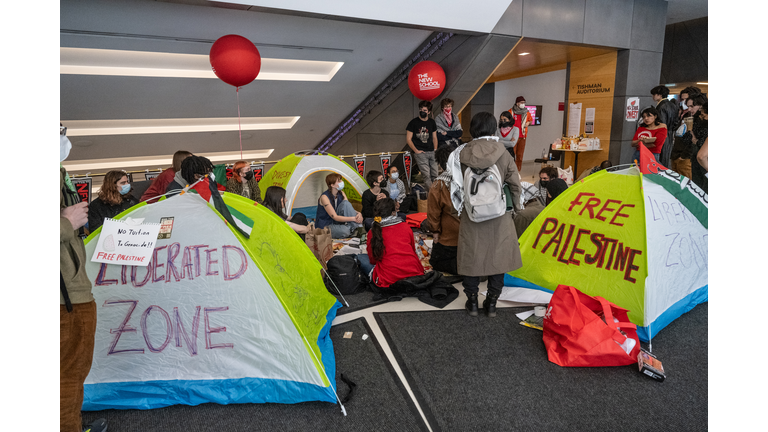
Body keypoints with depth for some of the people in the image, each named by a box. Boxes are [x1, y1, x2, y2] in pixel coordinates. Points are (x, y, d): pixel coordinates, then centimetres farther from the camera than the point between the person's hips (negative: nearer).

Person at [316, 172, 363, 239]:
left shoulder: (341, 194, 0)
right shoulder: (324, 197, -22)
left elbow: (349, 209, 2)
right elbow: (335, 217, -25)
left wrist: (358, 213, -22)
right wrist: (353, 218, -30)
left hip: (335, 223, 7)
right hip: (324, 226, -7)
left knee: (345, 203, -19)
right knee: (345, 231, -40)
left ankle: (358, 229, -20)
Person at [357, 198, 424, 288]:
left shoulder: (373, 232, 0)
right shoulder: (406, 227, 5)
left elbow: (373, 260, 9)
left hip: (389, 281, -3)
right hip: (414, 274, 3)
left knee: (360, 257, 14)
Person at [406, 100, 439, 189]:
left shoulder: (432, 123, 16)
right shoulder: (413, 123, 2)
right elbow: (408, 139, 1)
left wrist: (435, 150, 9)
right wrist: (416, 151, -7)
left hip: (431, 152, 4)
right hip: (420, 153, -4)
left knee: (435, 174, -3)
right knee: (427, 175, -15)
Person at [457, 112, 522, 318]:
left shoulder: (464, 154, -7)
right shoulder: (503, 153, -8)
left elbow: (460, 185, -3)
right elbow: (515, 183, -2)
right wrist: (516, 206, 12)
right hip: (499, 215, 0)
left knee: (472, 256, 12)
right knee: (497, 257, 12)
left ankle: (472, 302, 21)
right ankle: (492, 303, 21)